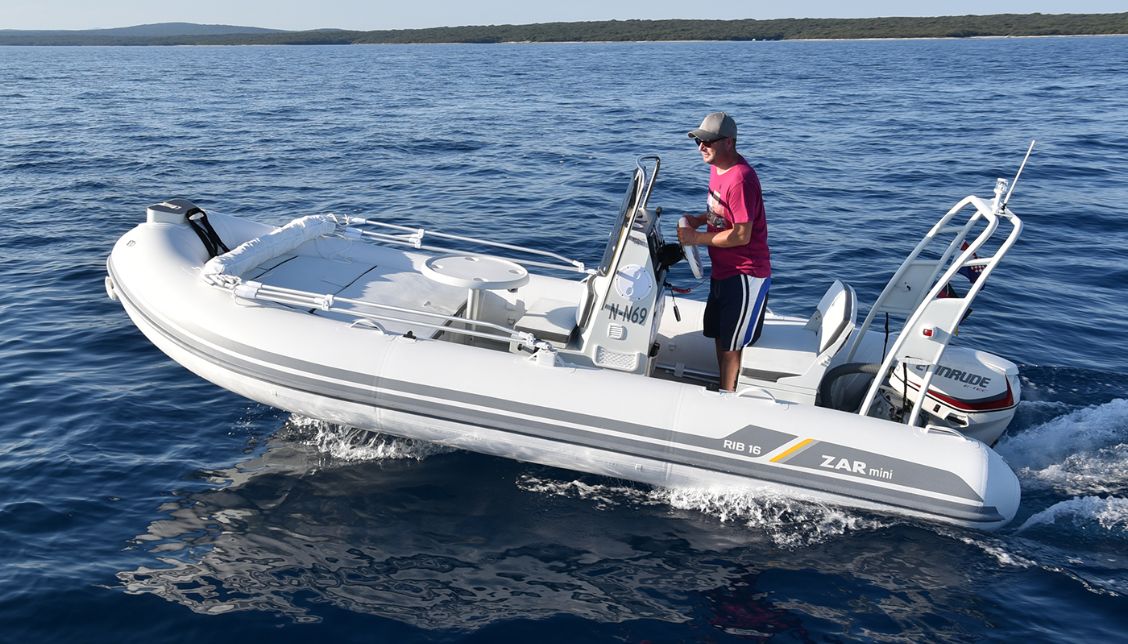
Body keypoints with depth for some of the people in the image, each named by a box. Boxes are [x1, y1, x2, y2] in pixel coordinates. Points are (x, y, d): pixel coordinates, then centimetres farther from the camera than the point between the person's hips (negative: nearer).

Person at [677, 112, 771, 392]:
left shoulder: (741, 179, -25)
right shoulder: (717, 167, 5)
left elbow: (741, 235, -26)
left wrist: (696, 238, -19)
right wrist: (699, 220, 2)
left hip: (746, 274, -10)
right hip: (723, 270, 10)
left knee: (731, 344, 2)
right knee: (719, 336, 21)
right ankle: (725, 391, 37)